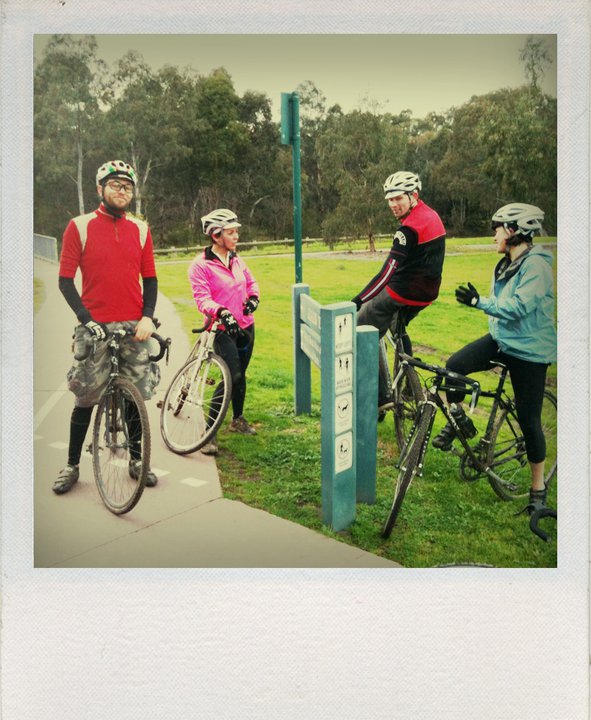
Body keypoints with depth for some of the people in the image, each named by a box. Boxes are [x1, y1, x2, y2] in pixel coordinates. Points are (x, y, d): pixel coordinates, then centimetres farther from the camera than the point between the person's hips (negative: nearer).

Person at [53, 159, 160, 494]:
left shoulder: (141, 230, 7)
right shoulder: (80, 227, -1)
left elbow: (150, 279, 10)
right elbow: (65, 280, -2)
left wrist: (148, 317, -5)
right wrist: (86, 319, -14)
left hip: (134, 327, 2)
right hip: (95, 326, -2)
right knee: (86, 397, 3)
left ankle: (136, 459, 24)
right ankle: (72, 465, 18)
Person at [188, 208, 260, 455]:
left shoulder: (236, 260, 7)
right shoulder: (200, 265, -12)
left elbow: (251, 282, 18)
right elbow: (201, 297, -20)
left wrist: (253, 297, -3)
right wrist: (221, 312, -36)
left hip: (245, 326, 7)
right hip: (223, 329, -6)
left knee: (241, 374, 16)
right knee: (233, 376, -18)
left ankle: (238, 419, 39)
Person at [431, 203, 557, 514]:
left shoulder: (536, 265, -18)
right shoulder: (505, 265, 8)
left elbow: (519, 306, -29)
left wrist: (479, 301, -29)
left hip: (528, 351, -7)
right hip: (500, 340, 7)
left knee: (528, 420, -1)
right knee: (453, 366, -17)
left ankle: (538, 488, 16)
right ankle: (457, 418, 8)